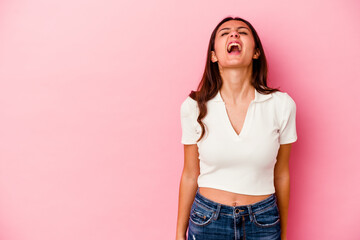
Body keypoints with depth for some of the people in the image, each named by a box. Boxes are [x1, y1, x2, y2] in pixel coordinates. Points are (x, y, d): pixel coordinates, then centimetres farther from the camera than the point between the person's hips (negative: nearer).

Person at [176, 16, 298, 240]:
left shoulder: (282, 105, -10)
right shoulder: (194, 107, -10)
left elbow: (281, 174, 1)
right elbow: (190, 175, 0)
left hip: (263, 222, 1)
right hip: (207, 221, 0)